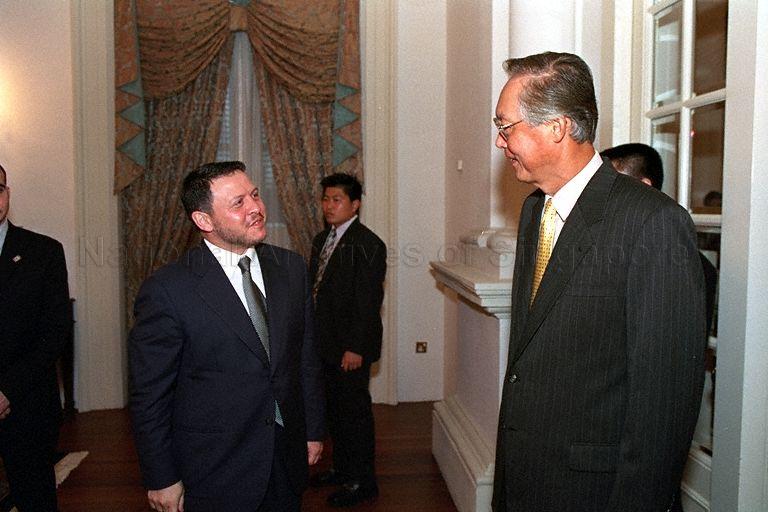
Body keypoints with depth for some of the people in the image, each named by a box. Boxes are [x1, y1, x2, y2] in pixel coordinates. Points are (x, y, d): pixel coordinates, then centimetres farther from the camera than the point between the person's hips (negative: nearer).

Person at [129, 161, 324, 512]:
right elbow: (149, 396, -10)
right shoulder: (166, 290, -16)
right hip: (214, 476, -4)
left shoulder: (291, 267, -1)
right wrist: (162, 480, -6)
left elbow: (307, 356, 7)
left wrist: (313, 430, 10)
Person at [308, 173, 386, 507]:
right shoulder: (321, 239, 12)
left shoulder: (367, 244, -15)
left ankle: (362, 482, 18)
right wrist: (313, 336, 13)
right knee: (335, 408, 19)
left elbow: (368, 301, -19)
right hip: (325, 343, 8)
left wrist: (355, 348, -20)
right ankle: (342, 468, 36)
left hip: (350, 347, -8)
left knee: (354, 410, 3)